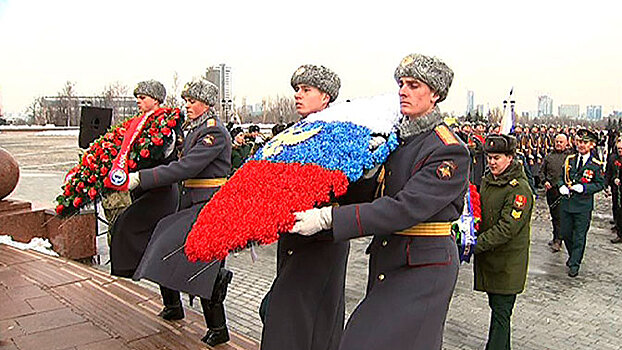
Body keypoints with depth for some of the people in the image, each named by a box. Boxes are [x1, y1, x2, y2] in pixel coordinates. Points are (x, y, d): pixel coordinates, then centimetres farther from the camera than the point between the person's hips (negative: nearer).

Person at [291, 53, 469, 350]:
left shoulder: (451, 151, -16)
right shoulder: (395, 136, 7)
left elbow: (405, 209, -27)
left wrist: (327, 218, -30)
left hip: (423, 267, -7)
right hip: (385, 258, 7)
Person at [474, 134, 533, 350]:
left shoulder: (520, 189, -17)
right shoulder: (487, 180, 8)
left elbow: (506, 229, -22)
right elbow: (479, 212, 19)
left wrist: (476, 245, -25)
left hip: (507, 261, -7)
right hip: (487, 256, 8)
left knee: (501, 311, 0)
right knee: (495, 306, 18)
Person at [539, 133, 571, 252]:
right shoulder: (549, 156, 12)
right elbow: (542, 170, 17)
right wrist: (545, 181, 0)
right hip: (551, 189, 5)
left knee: (560, 216, -9)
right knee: (553, 215, 15)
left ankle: (558, 241, -7)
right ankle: (556, 238, 28)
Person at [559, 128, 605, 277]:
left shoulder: (596, 164, -4)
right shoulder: (569, 159, 7)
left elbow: (600, 184, -2)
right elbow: (562, 177, 15)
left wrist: (584, 188, -17)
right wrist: (562, 186, -5)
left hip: (584, 205, -4)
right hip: (567, 203, 4)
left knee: (579, 236, 3)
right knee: (565, 233, 13)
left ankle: (575, 264, 15)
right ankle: (572, 255, 37)